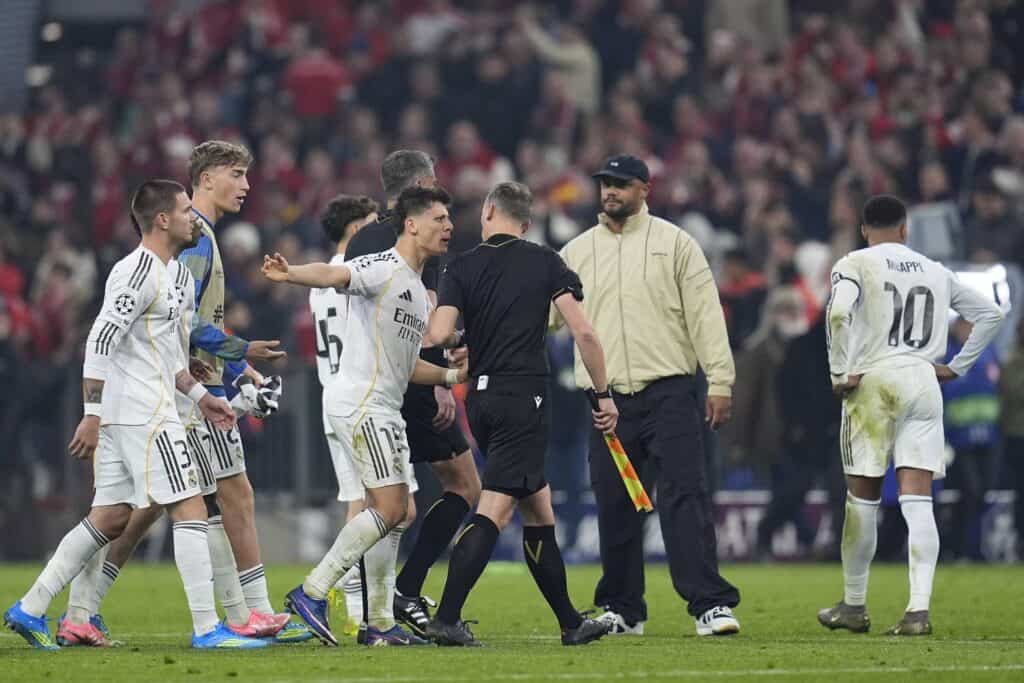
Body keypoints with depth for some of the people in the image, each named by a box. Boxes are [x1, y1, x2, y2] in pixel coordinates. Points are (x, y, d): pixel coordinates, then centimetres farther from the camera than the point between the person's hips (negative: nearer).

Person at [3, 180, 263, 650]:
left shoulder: (159, 272, 19)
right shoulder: (140, 272, -14)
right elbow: (101, 342, -20)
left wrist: (199, 394, 24)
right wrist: (93, 415, -21)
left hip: (124, 416, 10)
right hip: (145, 415, -10)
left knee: (109, 518, 11)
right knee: (190, 510, -8)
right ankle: (207, 629, -8)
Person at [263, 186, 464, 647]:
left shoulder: (418, 290, 20)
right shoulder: (384, 268, -9)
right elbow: (333, 275, -28)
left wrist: (453, 375, 19)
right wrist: (289, 275, -47)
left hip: (386, 409, 10)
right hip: (360, 403, -10)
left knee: (391, 512, 9)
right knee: (389, 508, -14)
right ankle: (312, 593, -10)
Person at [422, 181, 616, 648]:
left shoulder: (462, 267, 4)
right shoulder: (544, 263, 1)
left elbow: (438, 334, -8)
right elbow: (583, 332, -6)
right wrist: (603, 394, 3)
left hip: (482, 398, 4)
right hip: (524, 397, -4)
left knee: (538, 510, 14)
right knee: (493, 510, -10)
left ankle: (570, 622, 19)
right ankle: (446, 618, -20)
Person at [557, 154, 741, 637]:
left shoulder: (673, 243, 4)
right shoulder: (577, 252, 13)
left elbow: (705, 313, 1)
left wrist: (720, 381, -5)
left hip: (669, 394, -3)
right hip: (609, 398, 3)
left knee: (685, 497, -12)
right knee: (615, 507, 6)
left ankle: (710, 605, -15)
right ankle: (622, 610, 17)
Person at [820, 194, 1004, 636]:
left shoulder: (855, 265, 0)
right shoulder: (934, 272, 14)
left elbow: (839, 312, -19)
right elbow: (990, 314, 18)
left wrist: (842, 372, -11)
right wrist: (957, 367, 18)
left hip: (874, 383, -3)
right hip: (923, 382, 3)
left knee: (862, 499, 9)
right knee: (918, 503, -2)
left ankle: (854, 606, 18)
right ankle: (919, 610, -13)